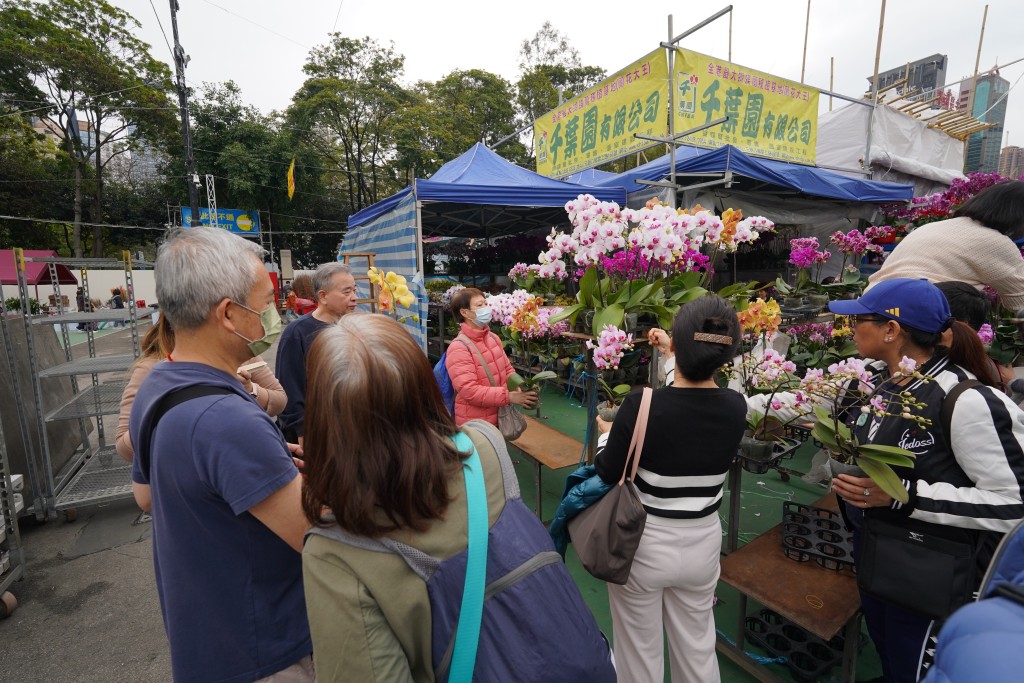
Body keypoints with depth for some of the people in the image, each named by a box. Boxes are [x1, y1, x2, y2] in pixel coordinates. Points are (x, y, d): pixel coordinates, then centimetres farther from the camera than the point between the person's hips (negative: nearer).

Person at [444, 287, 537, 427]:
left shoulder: (493, 338, 4)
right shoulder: (459, 348, -20)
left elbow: (507, 370, 12)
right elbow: (469, 391, -25)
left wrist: (521, 388, -7)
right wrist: (510, 396, -27)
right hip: (474, 426, -7)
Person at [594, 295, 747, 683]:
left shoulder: (641, 405, -26)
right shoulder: (736, 408, -13)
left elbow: (606, 476, -15)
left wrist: (604, 433, 4)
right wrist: (675, 358, 20)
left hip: (643, 543, -3)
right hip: (702, 543, 4)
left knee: (640, 651, 21)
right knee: (697, 649, 27)